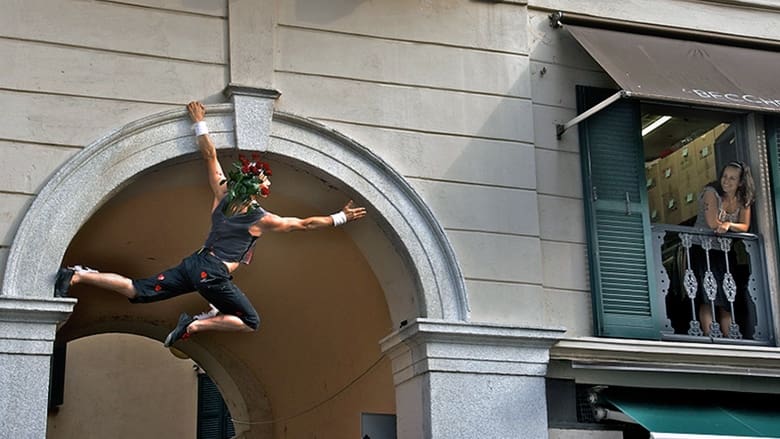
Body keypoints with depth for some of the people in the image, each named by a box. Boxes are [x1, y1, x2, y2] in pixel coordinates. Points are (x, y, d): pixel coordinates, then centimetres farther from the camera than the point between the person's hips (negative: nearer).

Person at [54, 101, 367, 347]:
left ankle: (77, 276, -9)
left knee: (137, 291, 5)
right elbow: (305, 224, 1)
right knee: (251, 322, 7)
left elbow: (209, 155, 9)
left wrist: (199, 123, 21)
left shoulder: (223, 196, 6)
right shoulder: (262, 220, -5)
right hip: (213, 275, -6)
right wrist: (341, 218, 12)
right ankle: (195, 325, -8)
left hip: (194, 263, 6)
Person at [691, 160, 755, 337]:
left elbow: (745, 227, -4)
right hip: (703, 249, -6)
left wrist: (728, 225, -24)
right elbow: (712, 224, -20)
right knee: (708, 298, -15)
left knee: (727, 300, 1)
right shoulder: (711, 192, -11)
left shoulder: (744, 199, 6)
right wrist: (734, 226, -6)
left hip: (725, 252, 6)